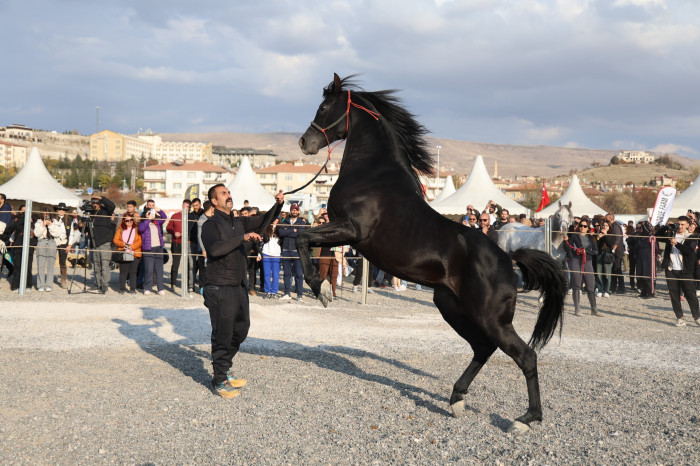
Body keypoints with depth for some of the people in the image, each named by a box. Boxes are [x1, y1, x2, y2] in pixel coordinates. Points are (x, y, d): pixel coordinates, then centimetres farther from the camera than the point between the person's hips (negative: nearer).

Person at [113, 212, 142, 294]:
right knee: (123, 271, 1)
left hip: (135, 254, -1)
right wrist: (124, 244, -10)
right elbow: (115, 240, 5)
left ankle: (133, 289, 8)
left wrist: (131, 246, -15)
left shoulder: (137, 228, 5)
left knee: (133, 272, 1)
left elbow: (140, 241, -4)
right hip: (123, 254, 1)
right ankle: (122, 288, 9)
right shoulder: (120, 228, 11)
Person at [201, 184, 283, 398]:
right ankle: (220, 380, 9)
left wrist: (277, 205, 4)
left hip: (239, 287, 8)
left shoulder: (238, 222, 16)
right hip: (220, 289, -8)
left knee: (241, 329, 15)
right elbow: (214, 248, -25)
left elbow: (263, 222, 21)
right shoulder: (211, 225, -7)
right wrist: (242, 237, -27)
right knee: (222, 335, -3)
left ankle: (224, 369, 31)